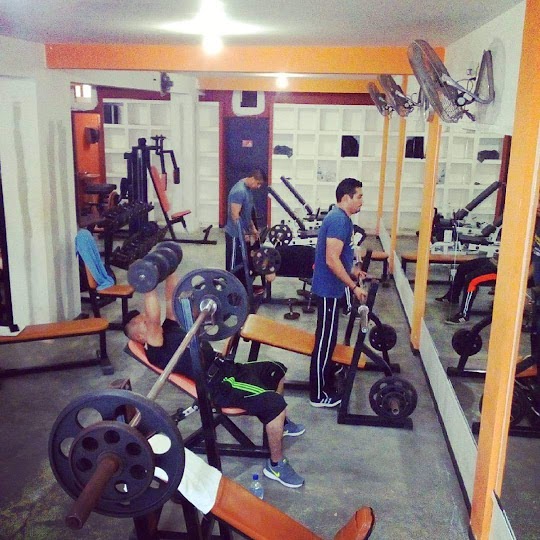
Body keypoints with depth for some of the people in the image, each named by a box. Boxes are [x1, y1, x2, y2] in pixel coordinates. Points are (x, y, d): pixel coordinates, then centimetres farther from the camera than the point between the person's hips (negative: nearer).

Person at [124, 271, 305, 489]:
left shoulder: (170, 329, 17)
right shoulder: (156, 351, -10)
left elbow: (172, 295, 15)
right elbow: (154, 319, -28)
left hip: (226, 367, 10)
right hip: (219, 384, -10)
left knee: (277, 370, 23)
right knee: (276, 404, -24)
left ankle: (279, 423, 38)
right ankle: (276, 465, -7)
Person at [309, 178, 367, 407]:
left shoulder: (339, 217, 10)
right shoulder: (339, 220, -22)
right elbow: (331, 260, -28)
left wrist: (353, 270, 22)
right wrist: (354, 286, -24)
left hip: (330, 286, 10)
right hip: (329, 288, -10)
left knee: (328, 335, 26)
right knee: (325, 337, -3)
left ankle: (326, 368, 46)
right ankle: (319, 394, 6)